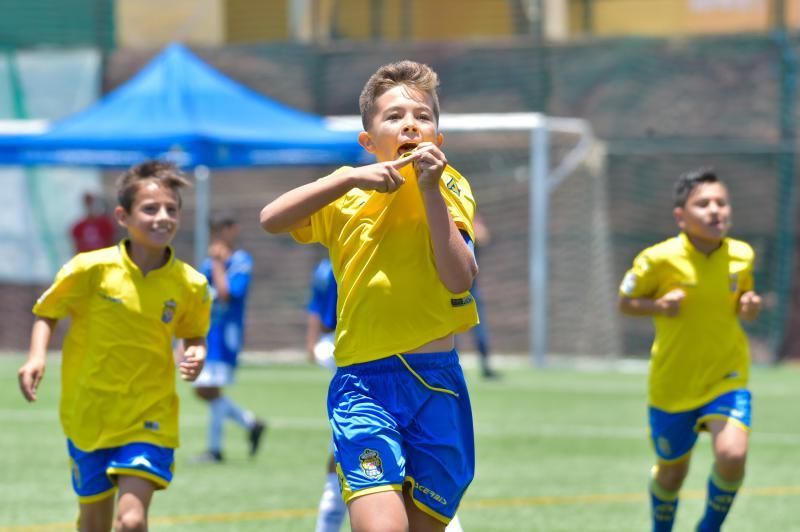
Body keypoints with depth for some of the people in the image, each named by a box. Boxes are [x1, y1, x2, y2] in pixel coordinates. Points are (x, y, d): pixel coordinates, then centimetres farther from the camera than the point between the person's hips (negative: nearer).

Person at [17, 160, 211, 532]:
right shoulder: (91, 269, -12)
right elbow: (46, 314, 2)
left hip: (149, 418, -1)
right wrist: (37, 357, -15)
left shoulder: (189, 285, -6)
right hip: (89, 414, 1)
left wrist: (196, 356, -10)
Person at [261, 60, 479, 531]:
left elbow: (459, 279, -10)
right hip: (365, 384, -1)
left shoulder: (451, 189, 4)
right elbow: (271, 219, -11)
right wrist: (350, 178, -16)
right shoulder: (347, 195, 6)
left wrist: (430, 190, -14)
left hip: (438, 385, 1)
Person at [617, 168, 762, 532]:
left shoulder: (741, 256, -5)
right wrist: (658, 306, -22)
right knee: (672, 470, 13)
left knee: (732, 454, -21)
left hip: (726, 377, 1)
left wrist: (749, 307, -10)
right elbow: (625, 302, -2)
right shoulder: (660, 260, -14)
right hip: (672, 384, -1)